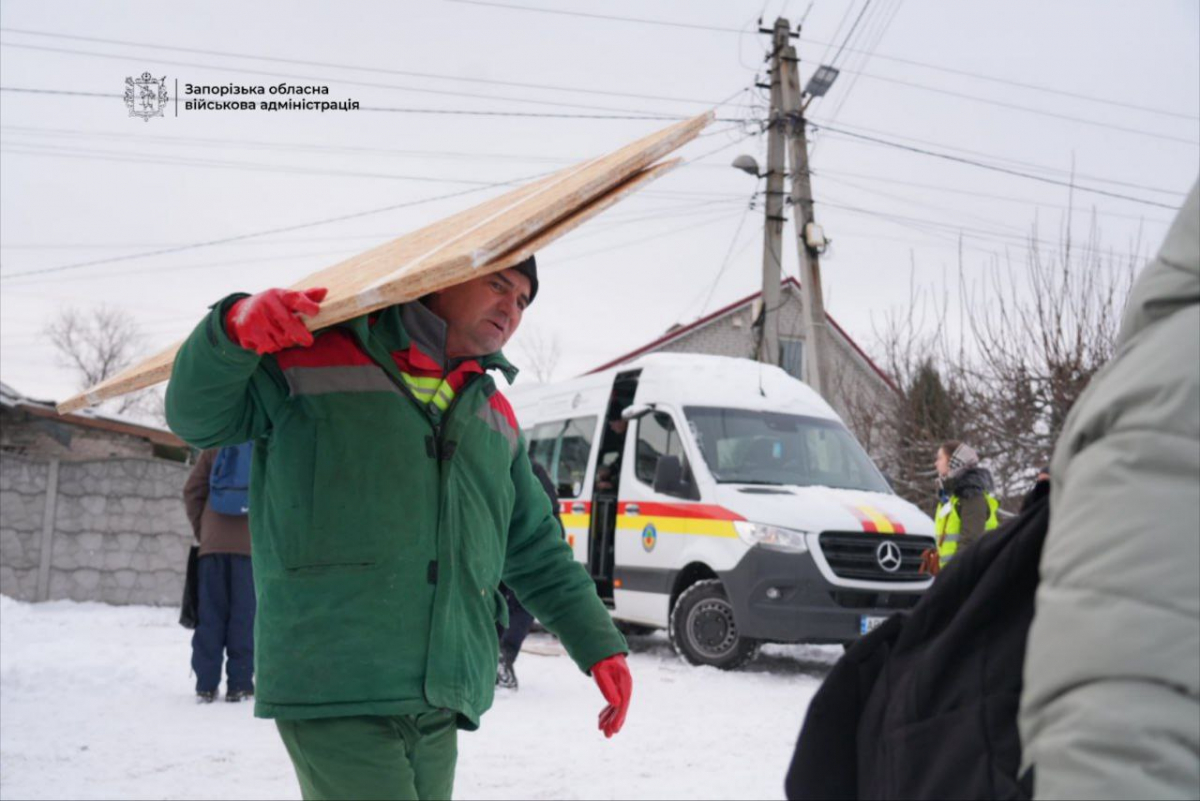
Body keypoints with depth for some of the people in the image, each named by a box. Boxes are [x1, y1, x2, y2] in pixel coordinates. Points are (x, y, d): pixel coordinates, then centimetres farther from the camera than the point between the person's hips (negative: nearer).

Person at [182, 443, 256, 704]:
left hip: (213, 544, 2)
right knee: (244, 617, 0)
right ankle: (239, 685, -2)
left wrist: (201, 530, 13)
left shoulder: (216, 446, 10)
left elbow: (192, 491, 6)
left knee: (210, 616, 5)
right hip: (251, 546, -2)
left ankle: (206, 685, 2)